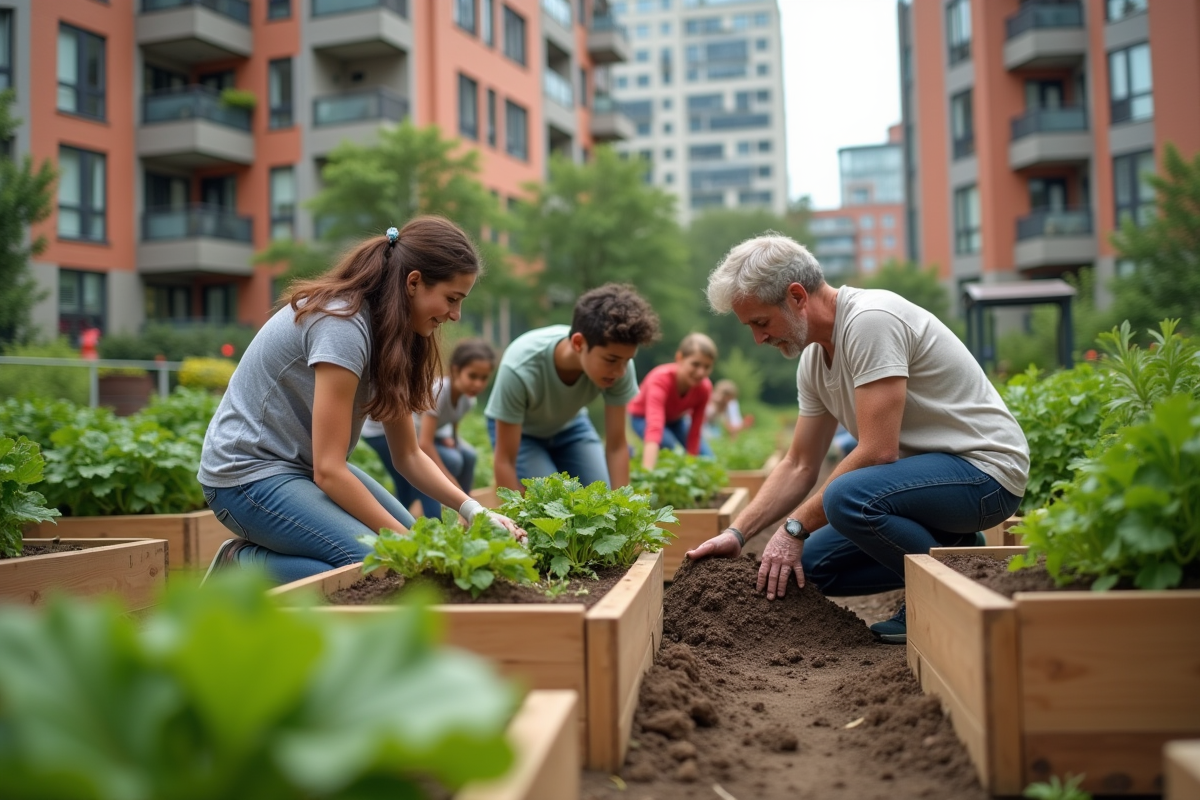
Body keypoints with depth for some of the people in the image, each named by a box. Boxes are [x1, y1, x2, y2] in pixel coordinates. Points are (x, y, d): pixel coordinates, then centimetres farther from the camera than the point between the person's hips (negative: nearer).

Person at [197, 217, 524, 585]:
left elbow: (408, 455, 5)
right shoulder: (343, 325, -25)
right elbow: (328, 470, -26)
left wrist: (473, 509, -8)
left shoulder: (389, 330, 3)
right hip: (249, 472, -10)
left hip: (305, 465, 10)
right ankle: (242, 568, -6)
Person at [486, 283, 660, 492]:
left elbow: (617, 447, -21)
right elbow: (505, 461, -33)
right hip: (519, 431, -3)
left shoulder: (618, 368, -31)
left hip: (570, 425, 4)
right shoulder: (520, 369, -42)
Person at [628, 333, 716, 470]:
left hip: (675, 419, 5)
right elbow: (654, 426, -59)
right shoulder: (660, 380, -44)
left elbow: (694, 432, -21)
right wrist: (647, 471, -71)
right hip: (643, 417, -5)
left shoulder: (704, 388, -28)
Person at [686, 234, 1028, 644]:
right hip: (927, 470, 9)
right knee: (812, 564, 3)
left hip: (983, 467, -9)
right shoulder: (813, 359, 7)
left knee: (847, 498, -34)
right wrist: (737, 533, 1)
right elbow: (799, 467, 12)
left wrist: (795, 528, -20)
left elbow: (878, 451, -27)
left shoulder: (870, 319, -22)